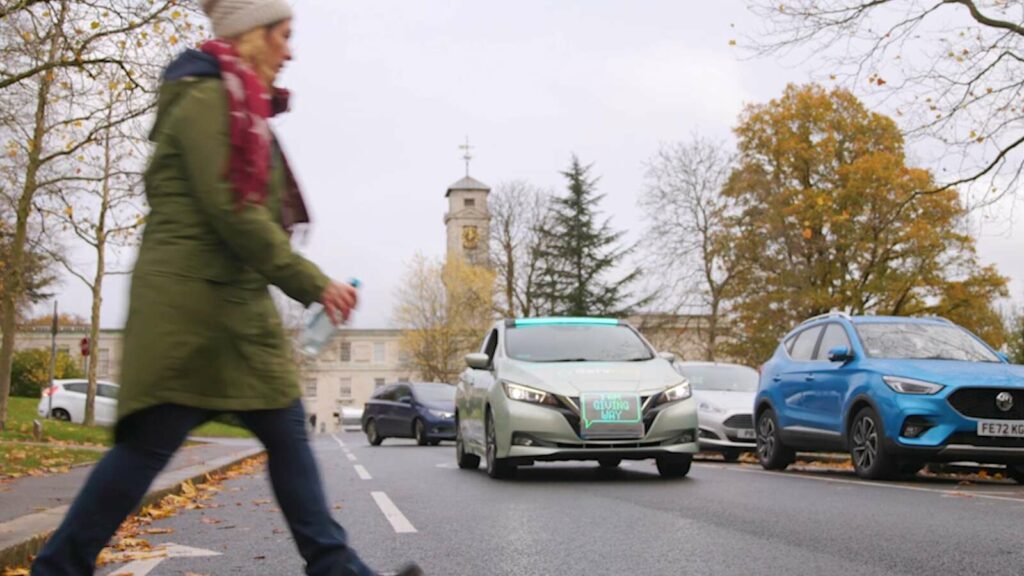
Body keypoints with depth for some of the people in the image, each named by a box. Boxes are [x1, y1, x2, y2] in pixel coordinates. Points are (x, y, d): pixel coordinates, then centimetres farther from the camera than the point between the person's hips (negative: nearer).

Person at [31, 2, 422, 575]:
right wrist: (314, 284, -15)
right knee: (151, 442, -5)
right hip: (191, 300, -10)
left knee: (288, 434, 8)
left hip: (235, 307, 10)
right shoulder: (207, 98, -10)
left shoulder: (240, 108, 20)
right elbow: (231, 211, -19)